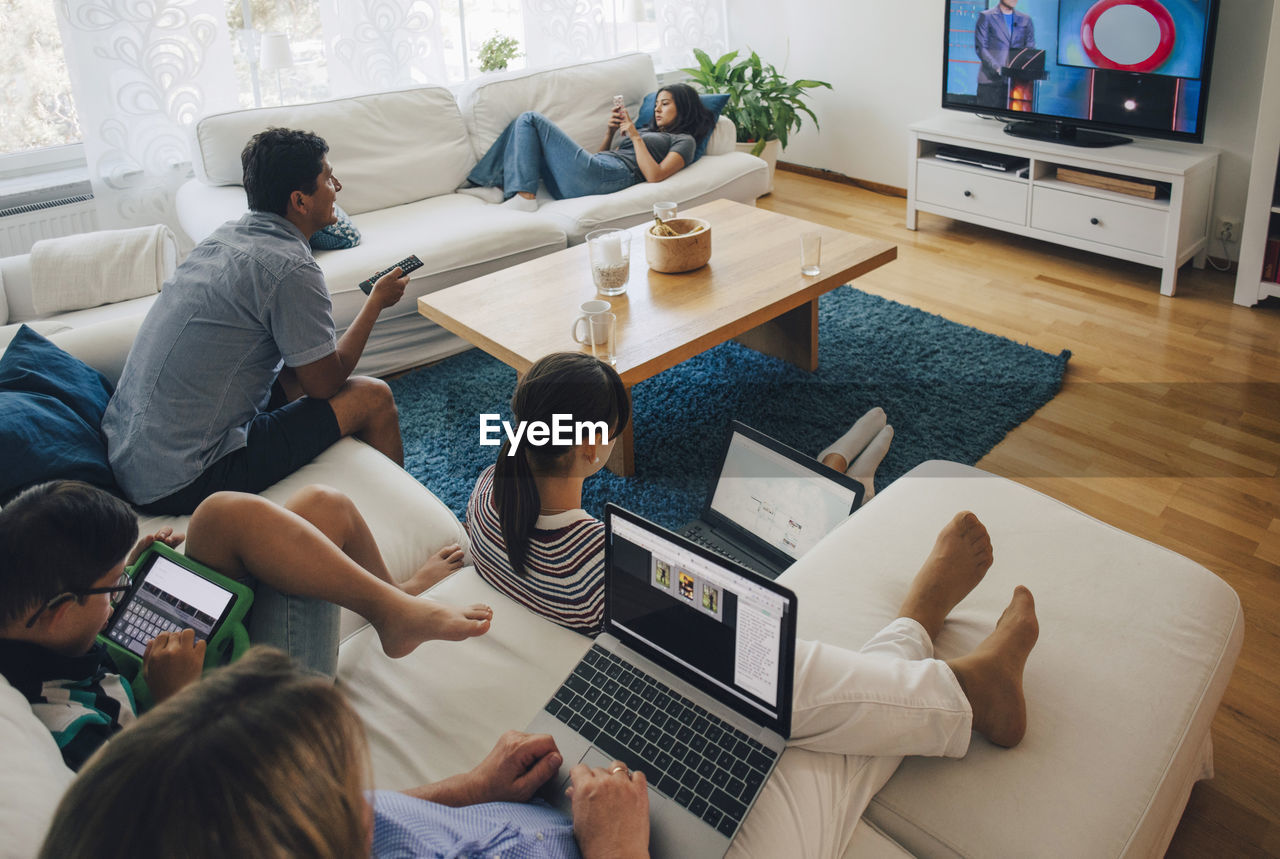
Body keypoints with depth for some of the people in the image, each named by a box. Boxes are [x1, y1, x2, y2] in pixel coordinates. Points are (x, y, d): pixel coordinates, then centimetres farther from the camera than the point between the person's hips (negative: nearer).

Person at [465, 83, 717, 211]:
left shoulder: (684, 140, 10)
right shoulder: (649, 132, 36)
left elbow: (655, 175, -10)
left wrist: (635, 136, -6)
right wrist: (610, 131, 13)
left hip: (612, 175, -9)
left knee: (530, 120, -8)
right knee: (525, 123, 13)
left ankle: (523, 195, -19)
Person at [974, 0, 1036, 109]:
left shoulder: (1026, 19, 15)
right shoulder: (986, 17, 5)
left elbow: (1030, 49, 11)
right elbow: (980, 47, -4)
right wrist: (997, 68, -18)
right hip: (991, 79, -3)